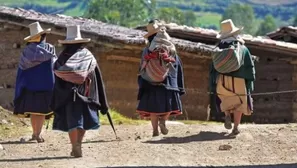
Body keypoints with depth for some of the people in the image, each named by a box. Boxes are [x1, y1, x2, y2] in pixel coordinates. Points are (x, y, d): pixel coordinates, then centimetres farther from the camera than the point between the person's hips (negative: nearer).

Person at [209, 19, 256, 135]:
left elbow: (213, 68, 7)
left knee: (226, 100, 22)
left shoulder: (219, 49, 8)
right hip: (239, 81, -1)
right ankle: (236, 127, 5)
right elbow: (250, 68, 3)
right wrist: (250, 84, 8)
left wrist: (212, 85, 11)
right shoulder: (243, 49, 5)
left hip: (222, 80, 1)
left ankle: (227, 114, -7)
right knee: (239, 103, 14)